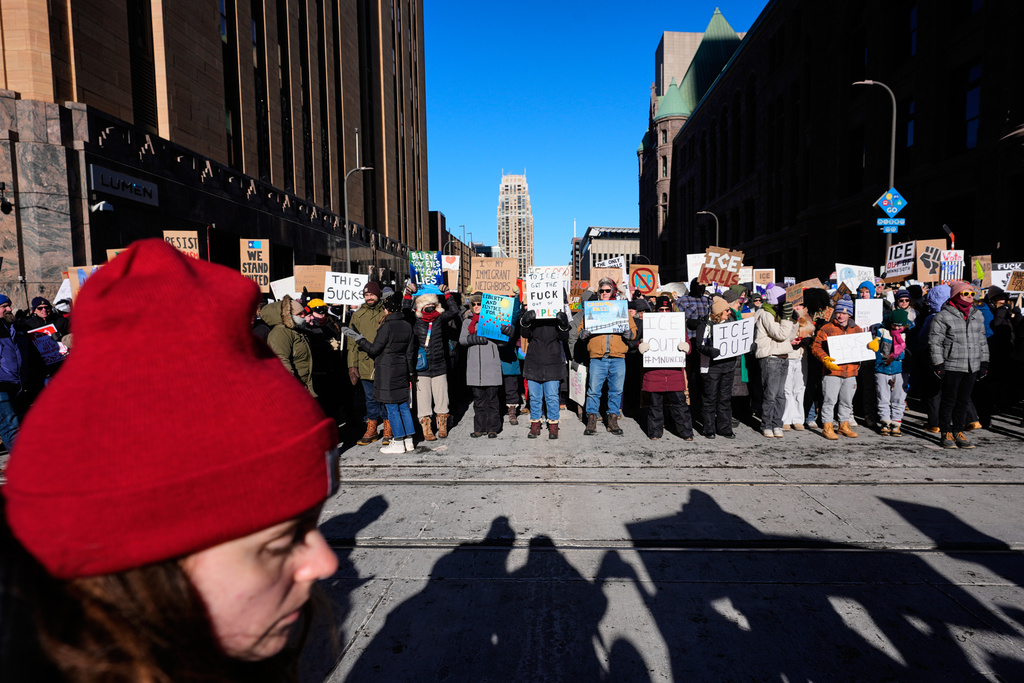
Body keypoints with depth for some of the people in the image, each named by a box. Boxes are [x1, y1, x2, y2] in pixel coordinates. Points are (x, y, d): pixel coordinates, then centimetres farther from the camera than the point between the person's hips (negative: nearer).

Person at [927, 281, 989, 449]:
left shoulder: (977, 314, 13)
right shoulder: (943, 316, -7)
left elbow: (982, 340, 19)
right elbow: (934, 342, -9)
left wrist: (984, 362, 15)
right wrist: (938, 364, -13)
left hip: (972, 367, 6)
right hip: (951, 366, -6)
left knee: (964, 400, 11)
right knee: (949, 400, 1)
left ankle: (958, 432, 20)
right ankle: (946, 434, 11)